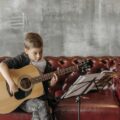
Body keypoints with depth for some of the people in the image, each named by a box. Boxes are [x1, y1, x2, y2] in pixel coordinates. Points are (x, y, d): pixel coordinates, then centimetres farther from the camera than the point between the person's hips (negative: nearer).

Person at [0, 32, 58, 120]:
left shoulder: (45, 64, 2)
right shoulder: (22, 59, -10)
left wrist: (51, 83, -11)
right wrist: (11, 83, -34)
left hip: (39, 97, 4)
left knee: (37, 111, -26)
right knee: (41, 105, -27)